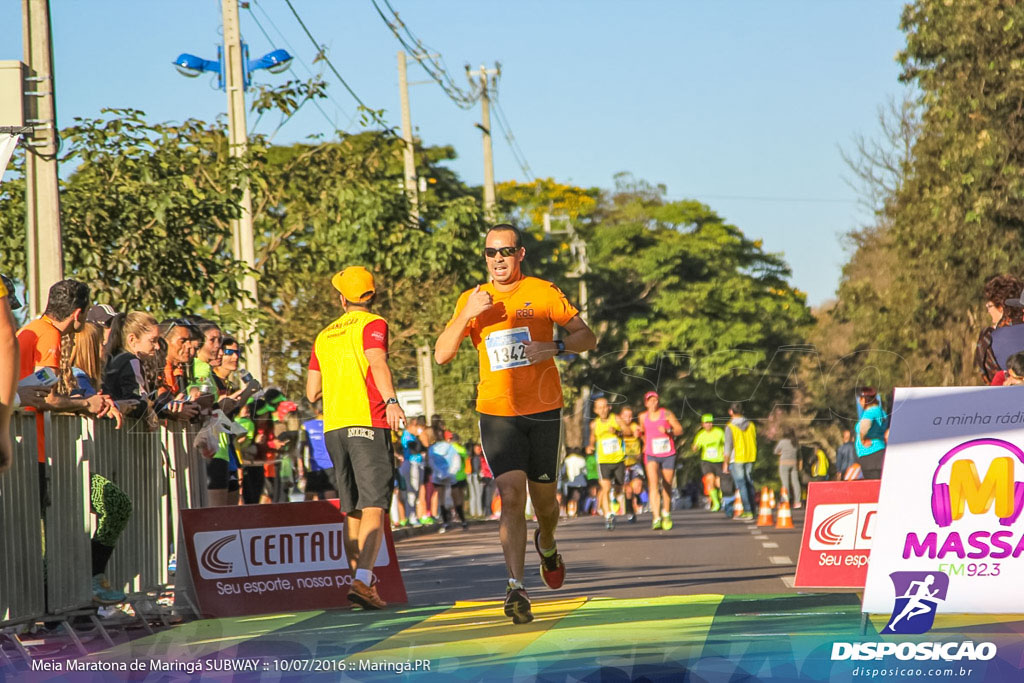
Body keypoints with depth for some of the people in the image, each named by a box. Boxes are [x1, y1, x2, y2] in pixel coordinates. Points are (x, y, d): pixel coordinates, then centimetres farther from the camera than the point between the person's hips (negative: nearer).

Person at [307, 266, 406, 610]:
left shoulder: (324, 336, 18)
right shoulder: (372, 325, 1)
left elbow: (312, 392, 18)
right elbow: (377, 363, -19)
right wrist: (390, 400, -34)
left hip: (333, 427, 6)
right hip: (368, 424, -6)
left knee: (352, 510, 13)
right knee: (374, 508, -11)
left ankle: (359, 578, 14)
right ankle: (362, 579, -26)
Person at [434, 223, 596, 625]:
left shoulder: (543, 293, 1)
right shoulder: (472, 300, 6)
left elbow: (587, 337, 4)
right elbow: (442, 355, 1)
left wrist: (555, 347, -15)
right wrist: (468, 315, -13)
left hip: (543, 410, 0)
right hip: (496, 412, 0)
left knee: (544, 501, 9)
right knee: (511, 495, -17)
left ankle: (546, 544, 45)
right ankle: (516, 588, -20)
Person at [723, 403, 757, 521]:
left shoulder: (730, 427, -11)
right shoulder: (750, 425, 6)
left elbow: (728, 446, -12)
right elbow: (755, 442, 11)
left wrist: (726, 462, -6)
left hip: (736, 459, -5)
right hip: (750, 458, 5)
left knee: (741, 485, -4)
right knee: (749, 483, 12)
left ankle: (748, 511, -9)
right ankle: (751, 510, 14)